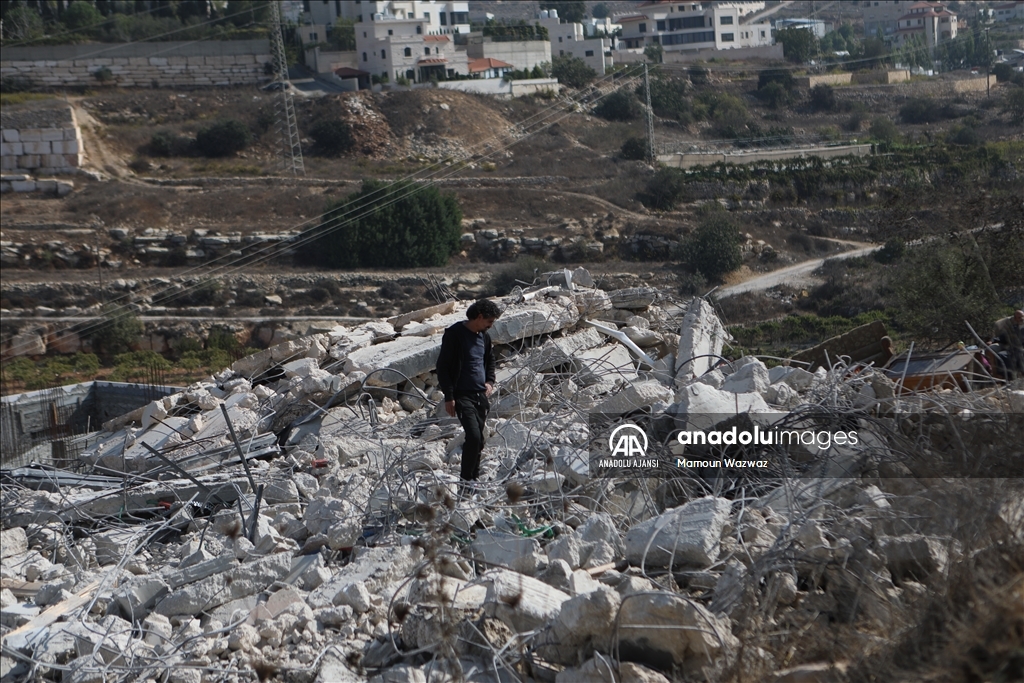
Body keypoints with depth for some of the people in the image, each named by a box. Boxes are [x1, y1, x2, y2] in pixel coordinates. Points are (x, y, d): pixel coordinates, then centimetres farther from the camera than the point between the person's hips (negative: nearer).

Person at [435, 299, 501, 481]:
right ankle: (466, 480, -8)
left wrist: (490, 381, 9)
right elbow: (443, 366, -11)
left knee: (479, 439, 8)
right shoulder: (454, 334, -11)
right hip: (462, 395, -7)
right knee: (474, 436, -18)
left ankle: (474, 478, 18)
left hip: (481, 395, 7)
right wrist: (449, 397, -14)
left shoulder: (484, 336, 12)